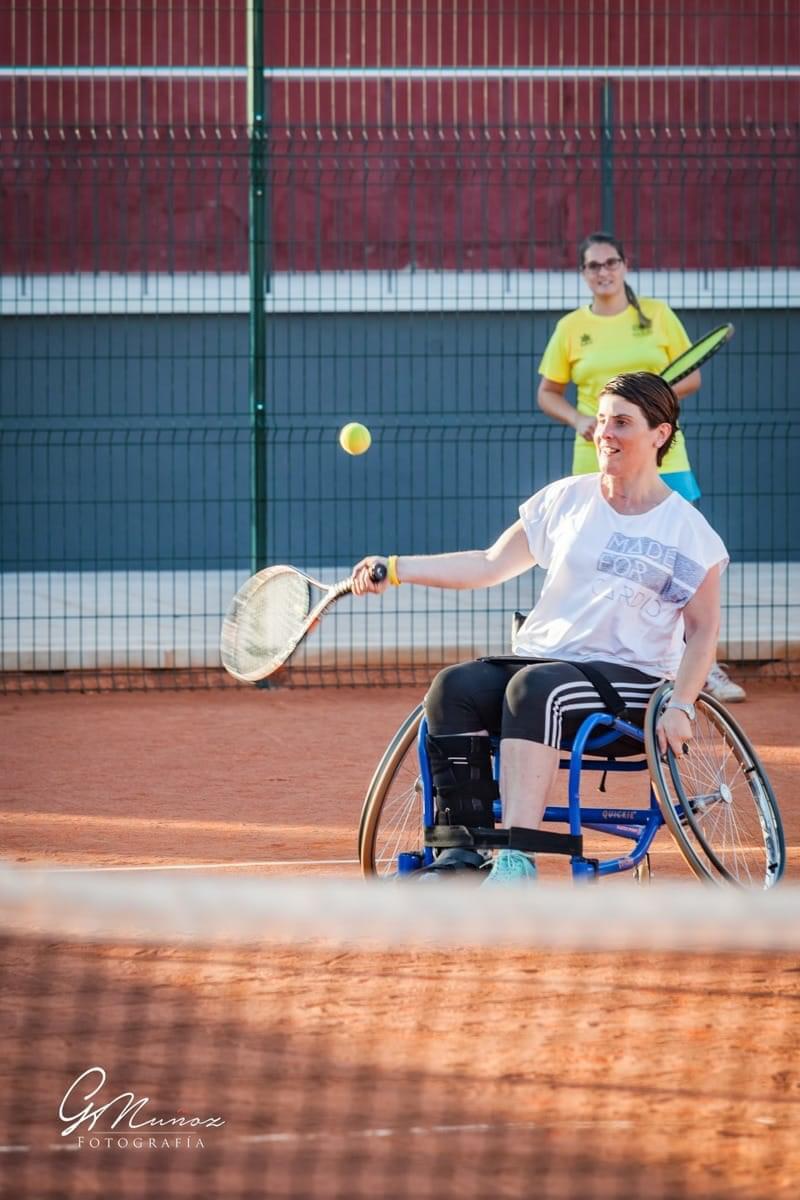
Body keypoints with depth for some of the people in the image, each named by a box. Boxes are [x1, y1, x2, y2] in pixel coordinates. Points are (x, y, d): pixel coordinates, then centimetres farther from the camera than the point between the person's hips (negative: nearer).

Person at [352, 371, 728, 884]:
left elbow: (703, 629, 3)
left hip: (630, 676, -5)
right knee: (455, 687, -26)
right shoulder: (567, 499, 14)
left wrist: (682, 707, -13)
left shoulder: (687, 529, 3)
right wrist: (395, 568, 4)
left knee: (534, 687, -38)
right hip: (541, 656, 5)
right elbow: (492, 565, 14)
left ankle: (517, 859, -49)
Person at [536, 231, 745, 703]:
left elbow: (692, 378, 6)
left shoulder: (657, 315, 5)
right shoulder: (572, 327, 6)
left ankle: (706, 668, 1)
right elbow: (548, 393, 12)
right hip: (597, 465, 1)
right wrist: (579, 420, -8)